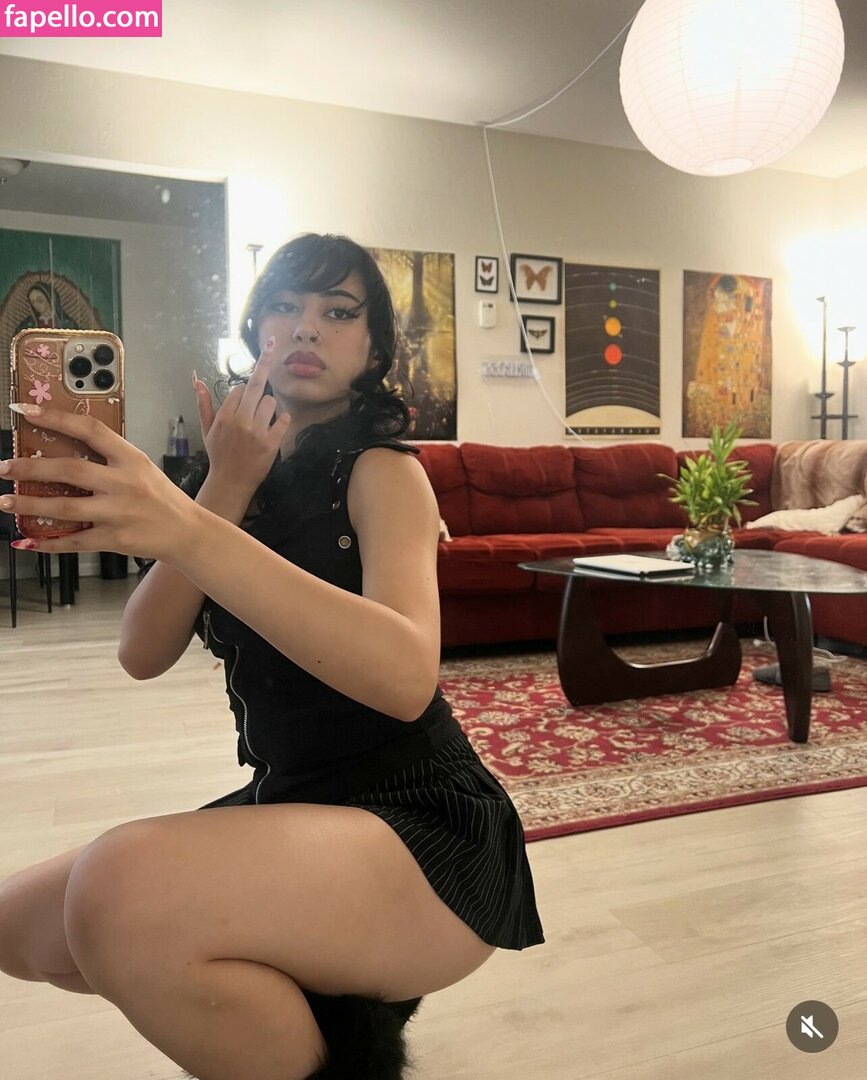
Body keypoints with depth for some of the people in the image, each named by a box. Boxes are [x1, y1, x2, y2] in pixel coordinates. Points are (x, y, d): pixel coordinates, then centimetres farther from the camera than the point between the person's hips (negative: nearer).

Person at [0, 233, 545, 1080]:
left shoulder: (381, 469, -11)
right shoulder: (232, 466, 10)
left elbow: (405, 676, -31)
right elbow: (144, 655, -2)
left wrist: (191, 530, -40)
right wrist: (223, 490, -14)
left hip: (422, 822, -7)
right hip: (285, 804, 8)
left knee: (122, 887, -32)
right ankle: (323, 999, 15)